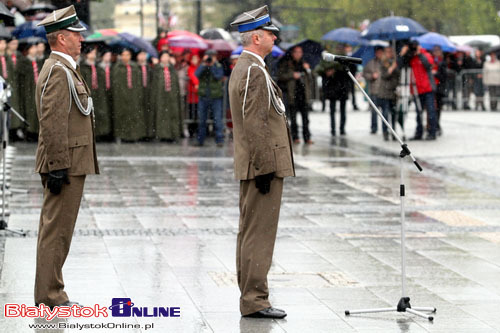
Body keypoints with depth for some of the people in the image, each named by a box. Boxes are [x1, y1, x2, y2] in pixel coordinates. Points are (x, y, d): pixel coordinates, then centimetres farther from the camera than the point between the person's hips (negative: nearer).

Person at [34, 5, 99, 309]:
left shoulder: (64, 69, 18)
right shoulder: (59, 72, -15)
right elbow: (53, 123, -21)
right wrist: (58, 167, -23)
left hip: (67, 165, 11)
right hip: (67, 164, -11)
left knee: (55, 229, 13)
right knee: (57, 230, -6)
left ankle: (49, 294, 18)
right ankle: (50, 295, -3)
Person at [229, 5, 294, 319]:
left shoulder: (242, 68, 16)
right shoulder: (255, 71, -17)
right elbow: (255, 125, -22)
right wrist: (264, 167, -21)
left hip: (252, 167, 11)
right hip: (263, 165, -11)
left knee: (250, 232, 12)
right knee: (260, 233, -8)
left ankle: (251, 297, 18)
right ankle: (255, 301, -6)